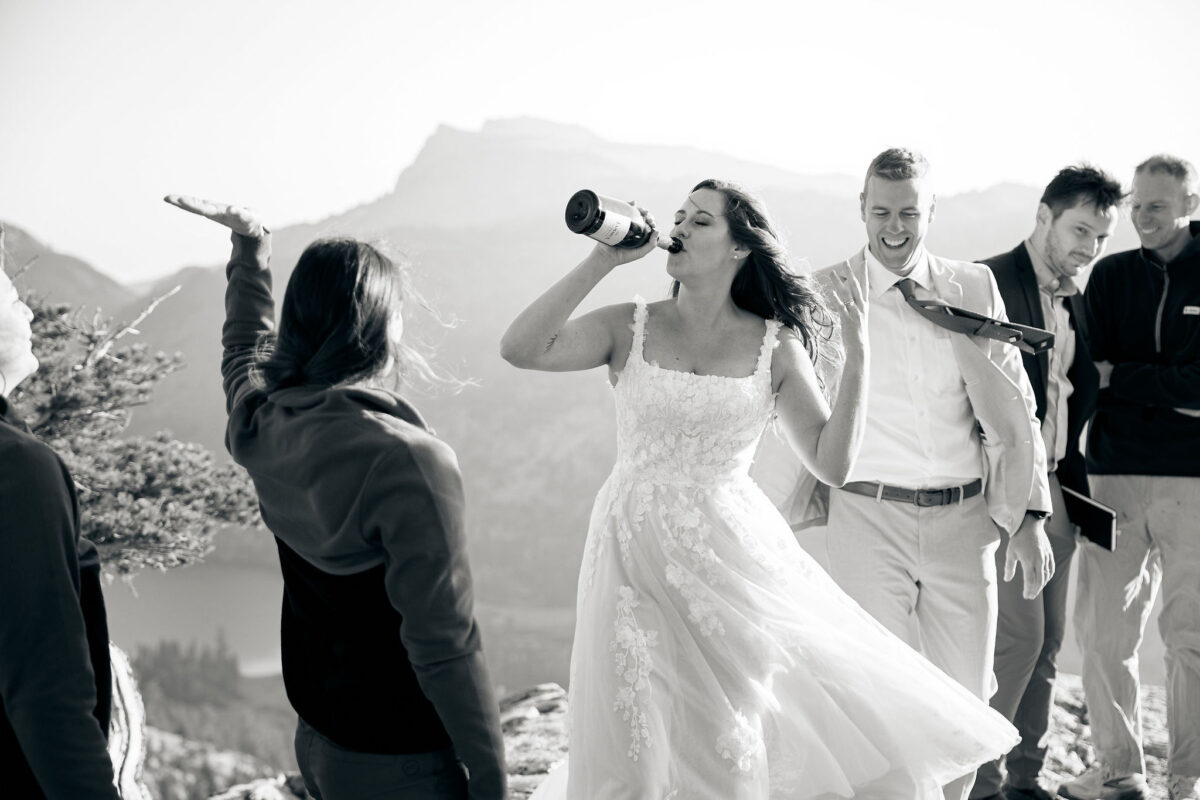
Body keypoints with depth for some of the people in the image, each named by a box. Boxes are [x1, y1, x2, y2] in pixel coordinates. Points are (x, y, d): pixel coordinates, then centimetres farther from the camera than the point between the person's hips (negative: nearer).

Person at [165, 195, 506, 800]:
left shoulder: (263, 426, -3)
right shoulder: (410, 461, -25)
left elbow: (244, 349, 23)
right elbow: (444, 644, -23)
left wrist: (250, 247, 38)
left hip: (315, 743, 7)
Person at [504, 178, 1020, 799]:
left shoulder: (776, 346, 0)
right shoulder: (631, 328, 1)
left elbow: (831, 464, -2)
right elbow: (520, 349, -13)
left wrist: (857, 361, -11)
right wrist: (602, 261, -12)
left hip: (734, 557, 0)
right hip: (637, 555, 0)